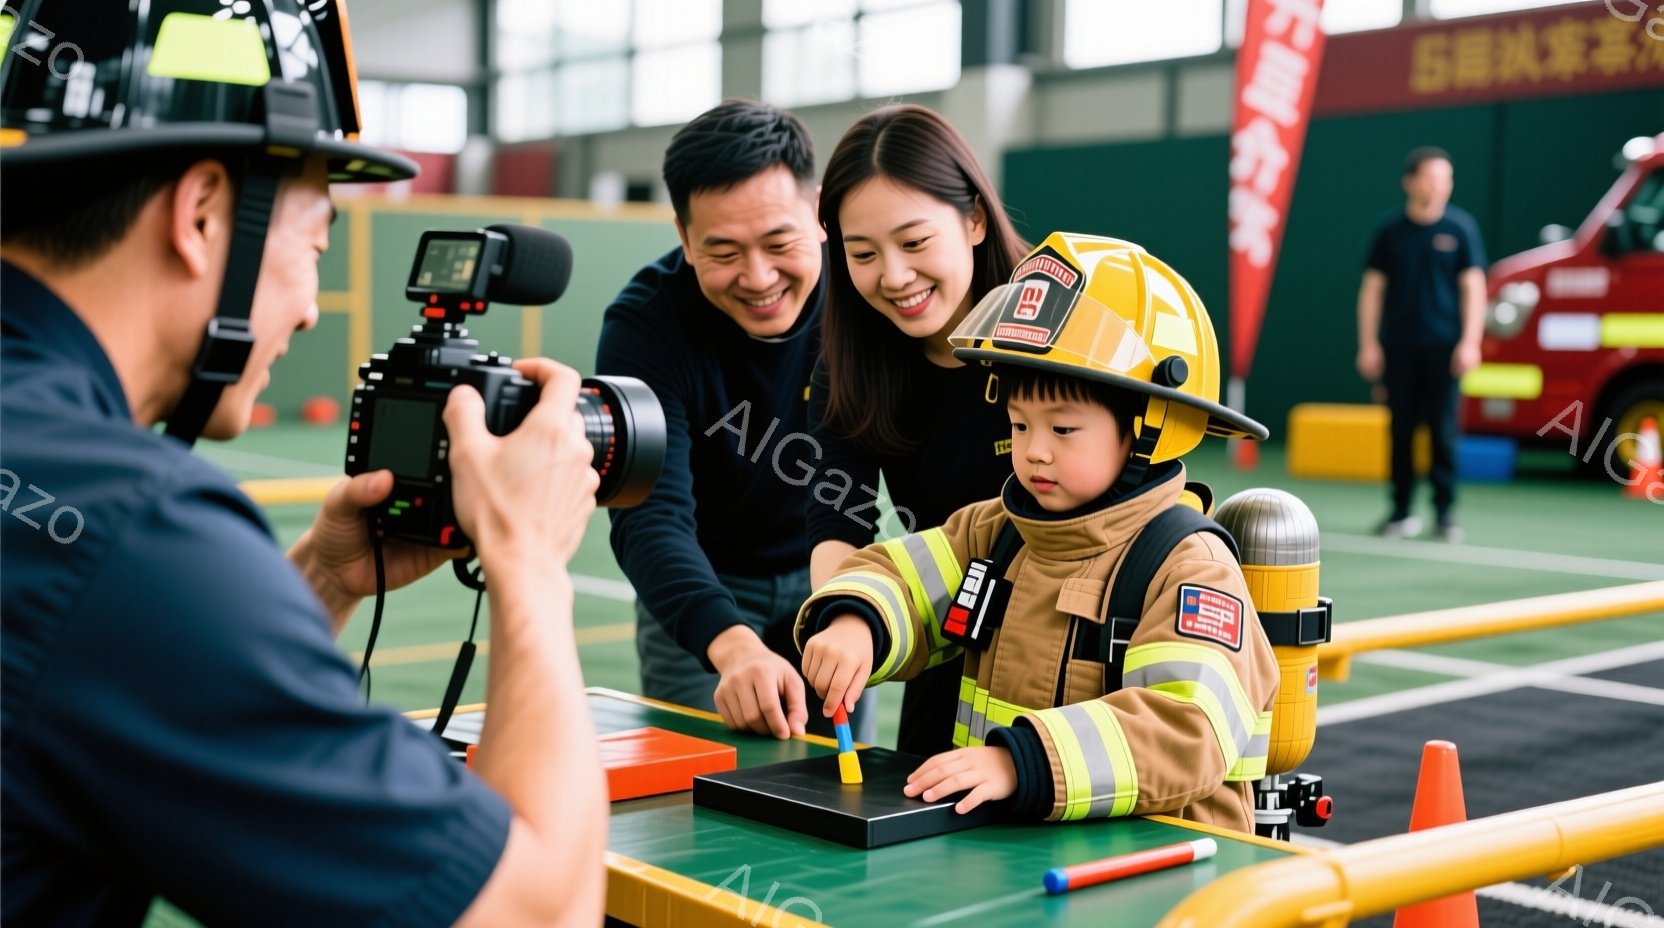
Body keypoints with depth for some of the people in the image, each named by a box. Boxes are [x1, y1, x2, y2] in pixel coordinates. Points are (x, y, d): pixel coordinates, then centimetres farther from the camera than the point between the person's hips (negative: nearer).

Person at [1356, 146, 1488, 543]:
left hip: (1443, 346, -1)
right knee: (1401, 430, 4)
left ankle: (1445, 512, 7)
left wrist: (1470, 342, -7)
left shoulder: (1461, 227, 2)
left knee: (1442, 429, -1)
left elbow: (1473, 287, 1)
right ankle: (1401, 512, 11)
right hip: (1397, 346, 1)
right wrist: (1368, 344, 2)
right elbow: (1372, 288, 7)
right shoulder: (1389, 229, 4)